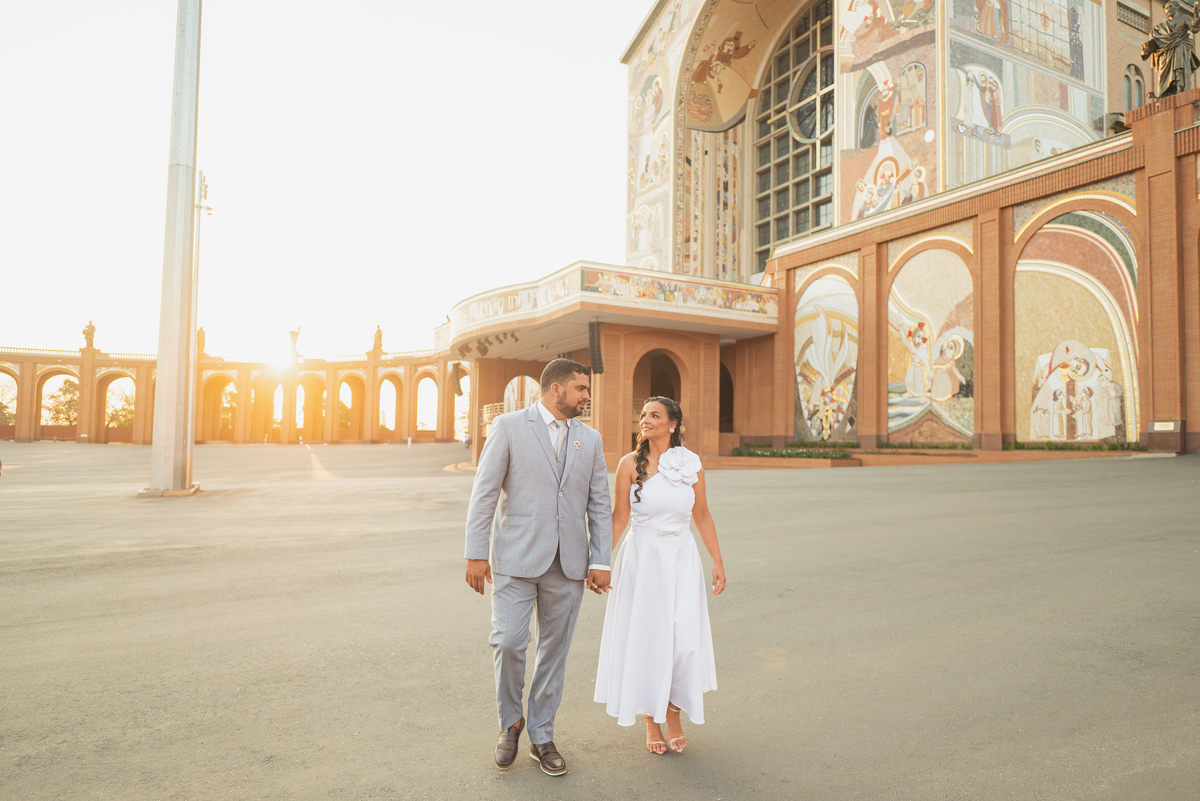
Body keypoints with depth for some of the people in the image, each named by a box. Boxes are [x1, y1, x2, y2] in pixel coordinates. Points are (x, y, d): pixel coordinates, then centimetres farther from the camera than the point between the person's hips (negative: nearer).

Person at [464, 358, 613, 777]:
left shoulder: (590, 438, 9)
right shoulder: (508, 426, -3)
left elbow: (599, 505, 9)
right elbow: (484, 493, -4)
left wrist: (600, 561, 3)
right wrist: (476, 554, -8)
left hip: (568, 562, 4)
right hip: (516, 558, -3)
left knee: (554, 651, 10)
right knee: (509, 643, -7)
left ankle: (541, 737, 27)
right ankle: (510, 722, 22)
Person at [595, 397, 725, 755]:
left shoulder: (691, 464, 1)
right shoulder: (631, 463, -4)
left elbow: (702, 515, 7)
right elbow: (619, 516, -3)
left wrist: (718, 561, 6)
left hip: (682, 557, 2)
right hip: (642, 558, -1)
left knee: (683, 639, 2)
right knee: (644, 637, 6)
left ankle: (674, 715, 26)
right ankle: (651, 721, 25)